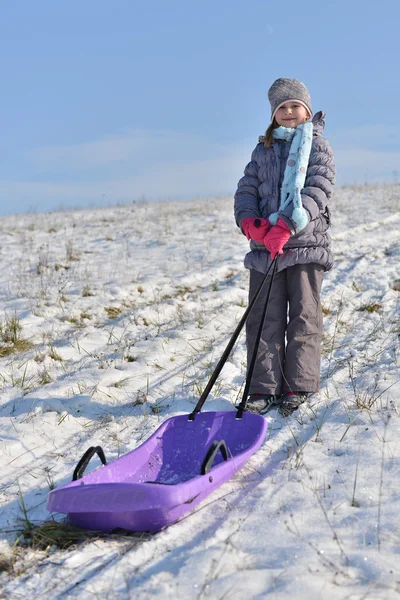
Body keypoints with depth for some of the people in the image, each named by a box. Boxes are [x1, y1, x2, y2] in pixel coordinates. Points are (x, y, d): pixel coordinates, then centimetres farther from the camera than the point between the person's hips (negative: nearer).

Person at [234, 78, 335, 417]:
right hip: (265, 246, 3)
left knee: (303, 318, 2)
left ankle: (298, 387, 11)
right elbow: (246, 190, 9)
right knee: (265, 318, 3)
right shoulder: (263, 150, 16)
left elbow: (317, 191, -11)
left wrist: (286, 227, -24)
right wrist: (250, 222, -13)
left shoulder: (318, 147, 4)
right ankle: (264, 388, 9)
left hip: (306, 243, -3)